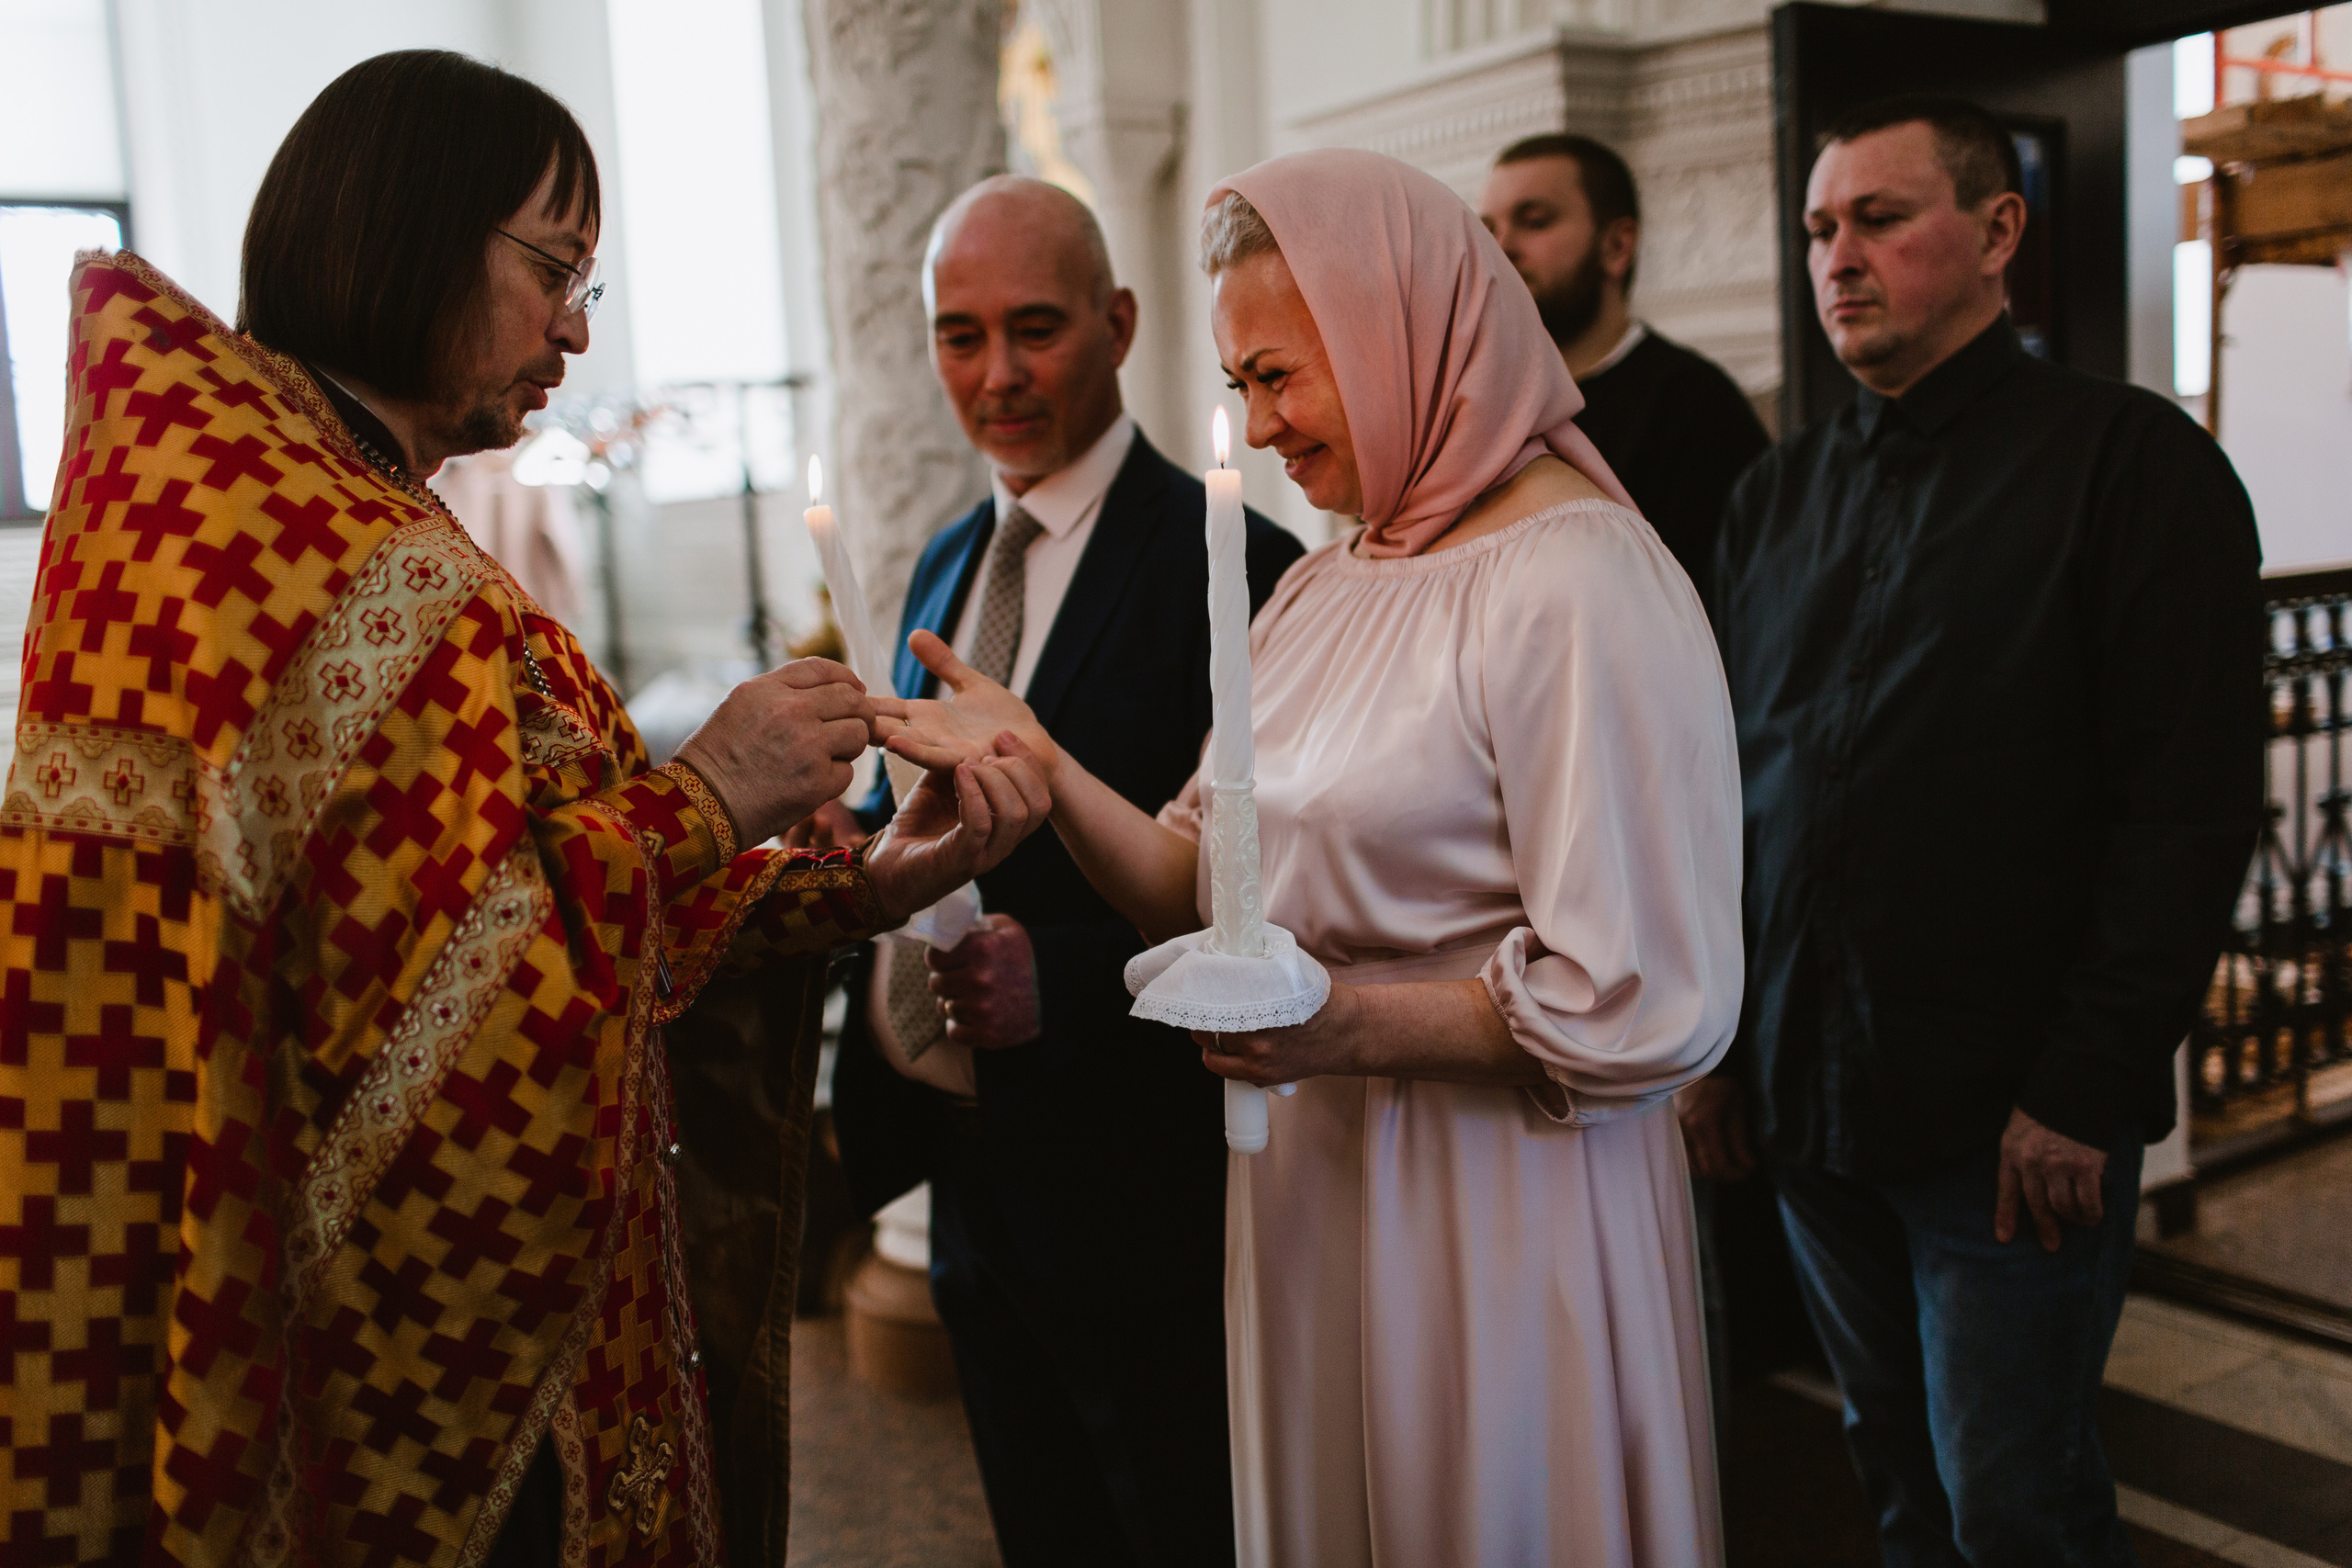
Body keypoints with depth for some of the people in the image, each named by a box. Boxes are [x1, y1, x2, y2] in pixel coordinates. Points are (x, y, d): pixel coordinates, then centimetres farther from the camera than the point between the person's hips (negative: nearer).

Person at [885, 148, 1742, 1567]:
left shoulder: (1577, 586, -17)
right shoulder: (1320, 589, 9)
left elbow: (1652, 1006, -20)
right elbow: (1214, 892, 7)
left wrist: (1358, 1029, -24)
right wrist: (1042, 764, -5)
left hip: (1501, 1218, -8)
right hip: (1306, 1183, 8)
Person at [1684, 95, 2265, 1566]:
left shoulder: (2131, 458, -5)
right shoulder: (1780, 495, 12)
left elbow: (2194, 806, -11)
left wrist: (2084, 1089, -15)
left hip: (2014, 1115, -5)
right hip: (1805, 1100, 5)